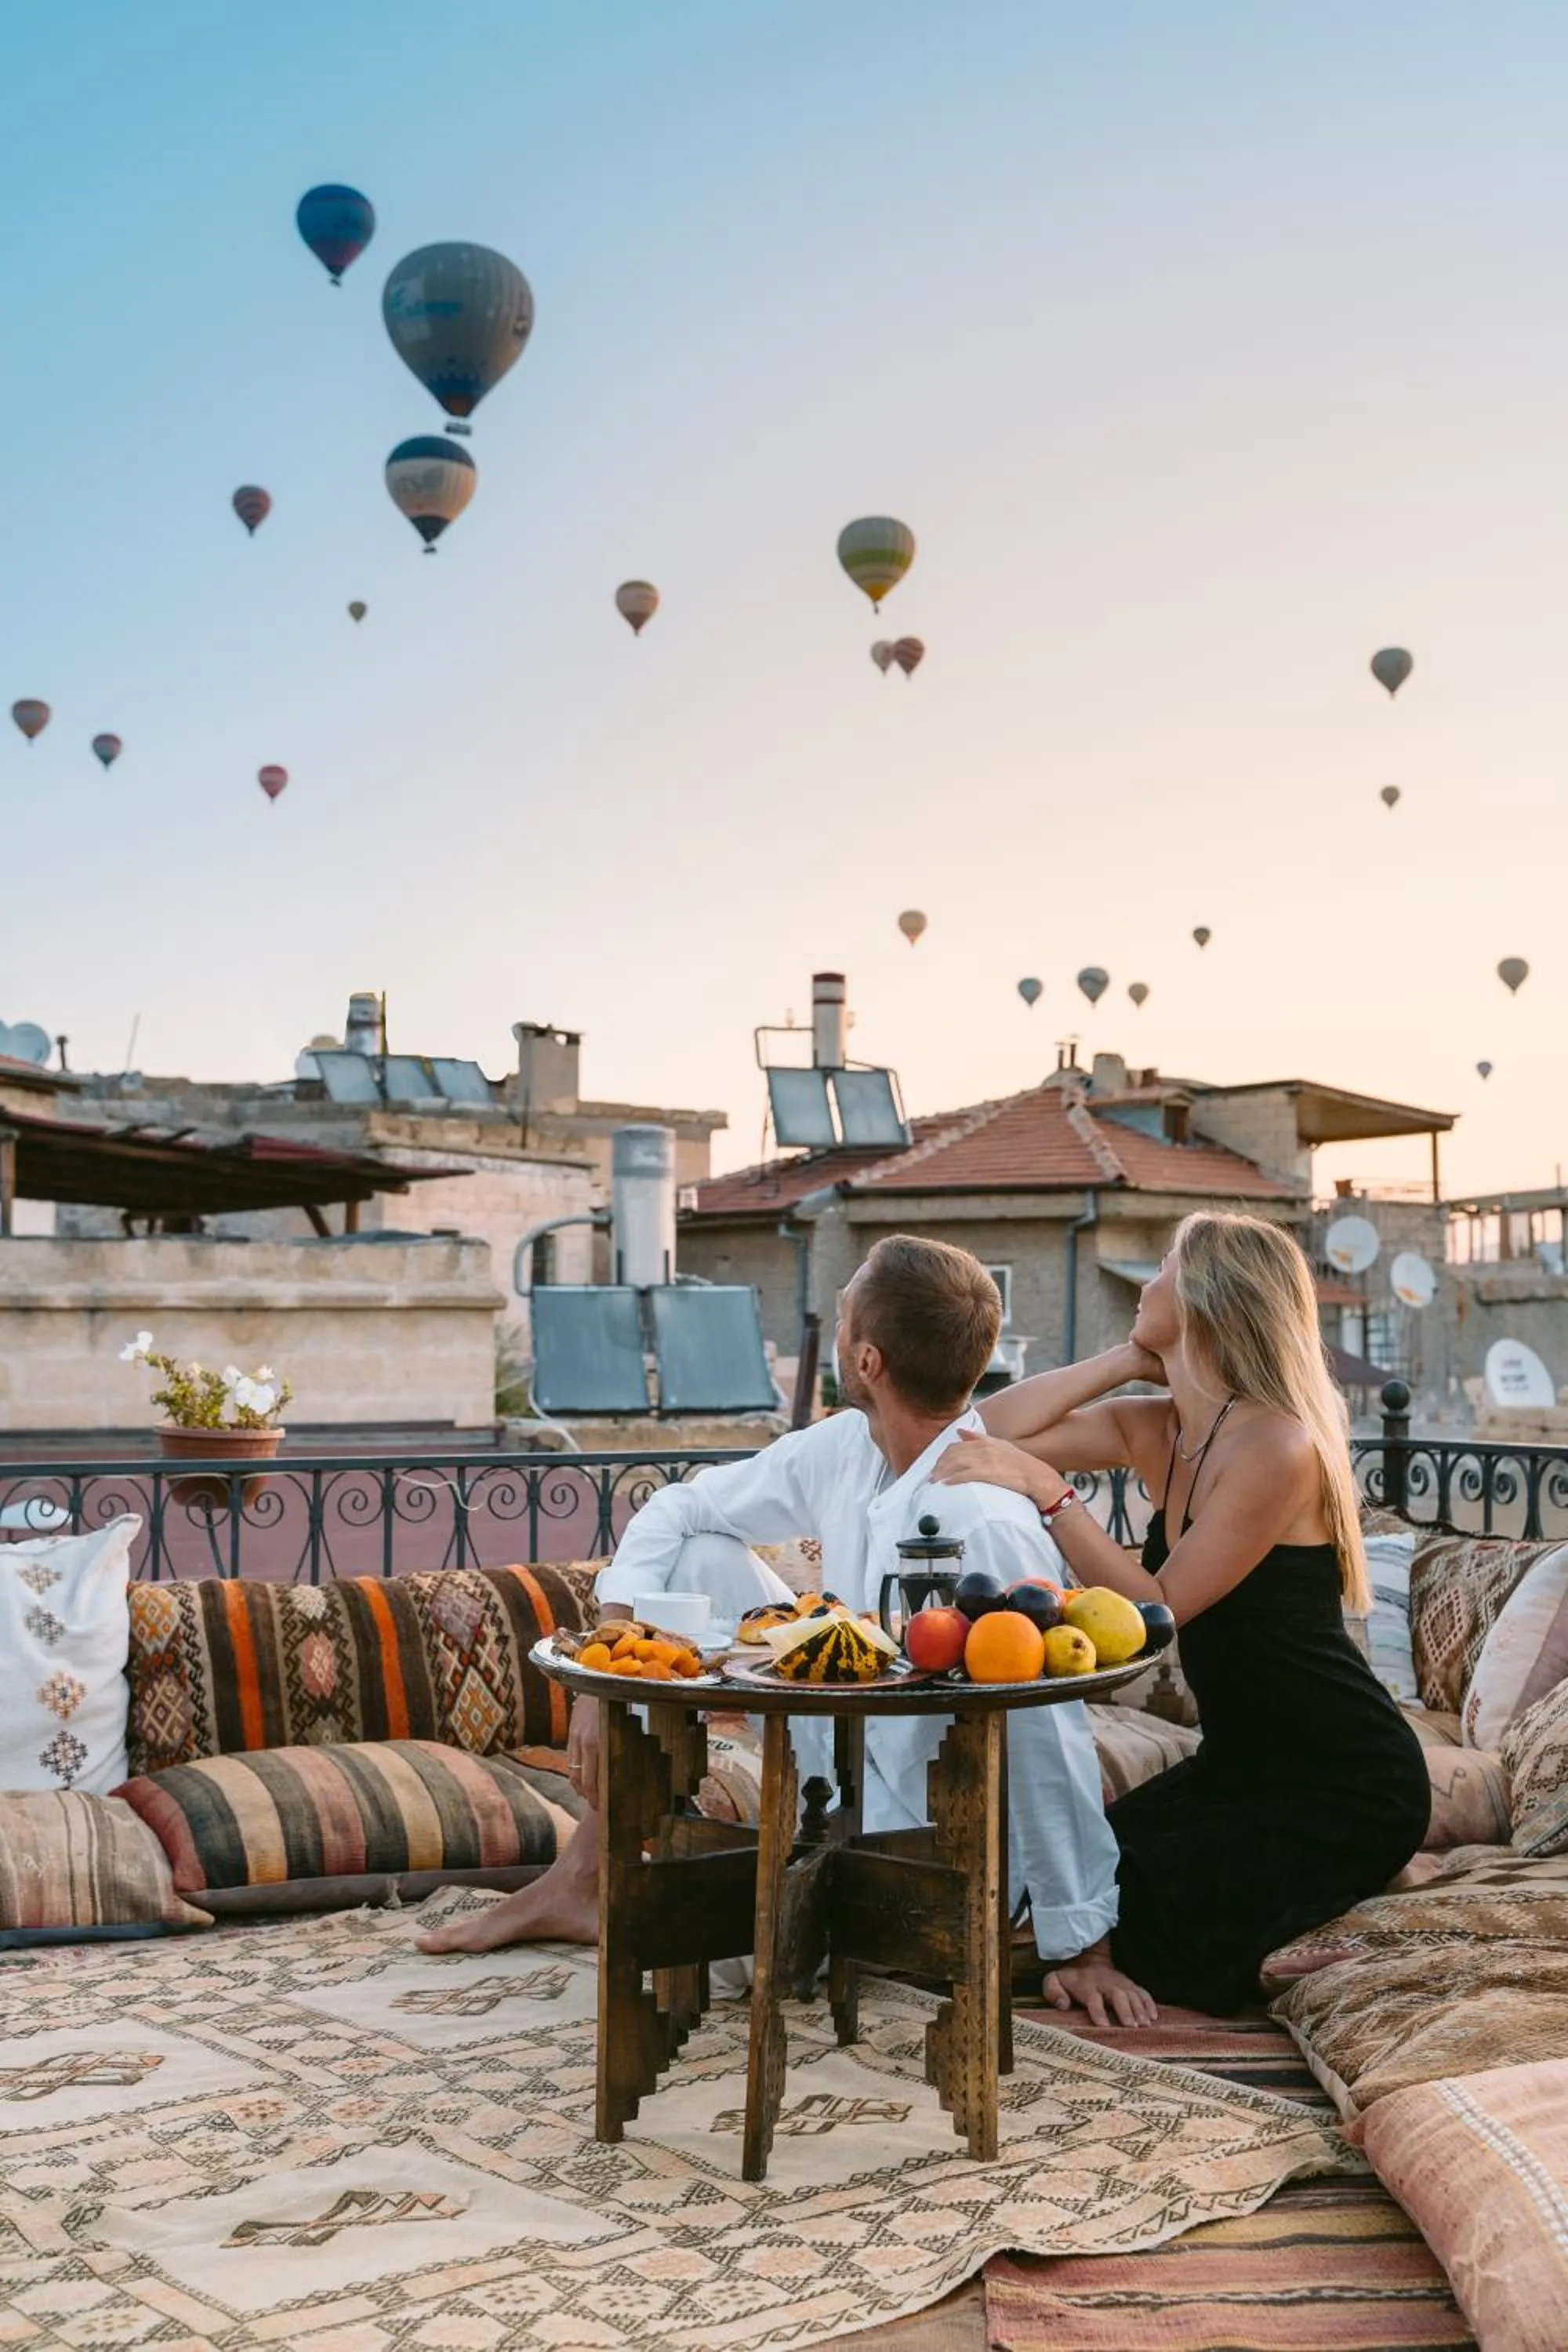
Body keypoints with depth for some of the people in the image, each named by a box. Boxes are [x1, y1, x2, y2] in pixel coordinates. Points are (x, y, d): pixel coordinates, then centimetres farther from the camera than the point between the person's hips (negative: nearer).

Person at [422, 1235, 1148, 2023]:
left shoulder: (988, 1520, -31)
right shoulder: (845, 1447, -6)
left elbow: (1049, 1737, -29)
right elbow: (677, 1509, 4)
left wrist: (1083, 1947, -24)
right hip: (838, 1762, 7)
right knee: (697, 1558, -5)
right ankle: (579, 1878, 3)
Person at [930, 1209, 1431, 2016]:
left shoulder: (1276, 1444, -23)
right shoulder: (1154, 1430, 1)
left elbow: (1159, 1610, -24)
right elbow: (987, 1434, -5)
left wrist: (1046, 1492, -30)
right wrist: (1129, 1360, -6)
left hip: (1344, 1787, -8)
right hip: (1240, 1762, 8)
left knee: (1135, 1913, -16)